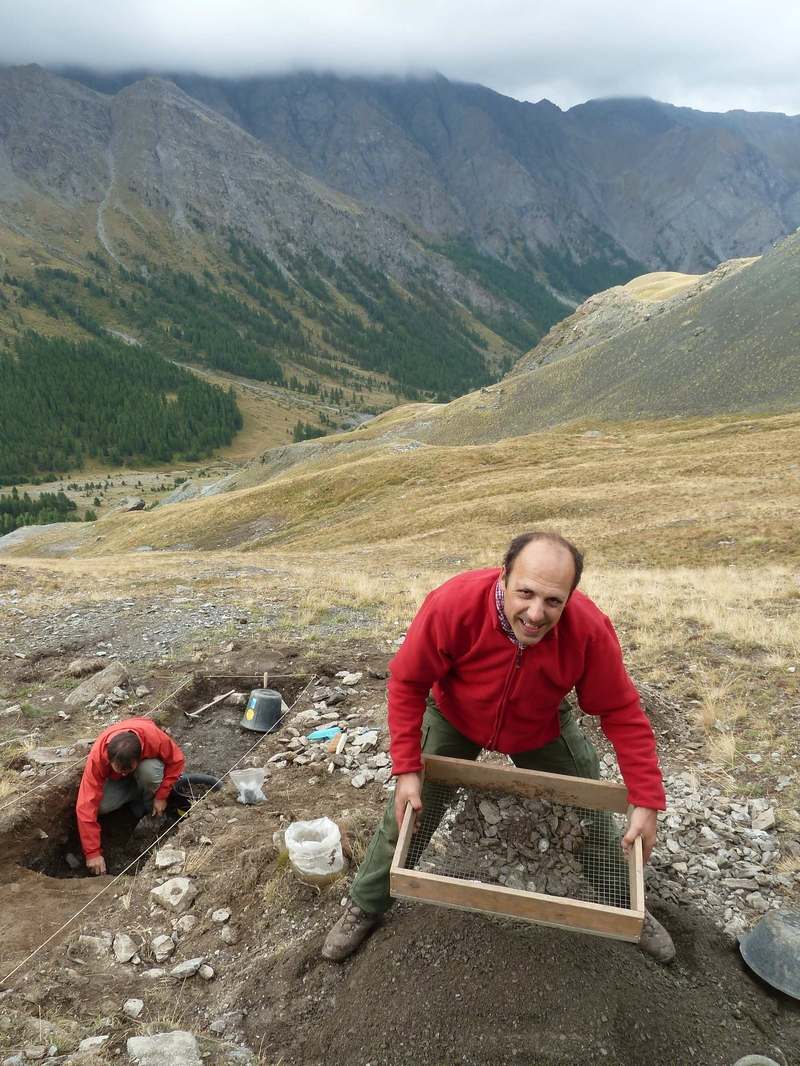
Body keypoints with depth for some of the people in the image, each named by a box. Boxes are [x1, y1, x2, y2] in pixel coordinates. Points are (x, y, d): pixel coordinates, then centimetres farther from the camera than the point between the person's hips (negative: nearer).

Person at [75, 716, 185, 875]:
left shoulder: (154, 737, -41)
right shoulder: (97, 756, -39)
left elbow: (176, 760, -20)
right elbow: (86, 806, -36)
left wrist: (161, 795, -23)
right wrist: (93, 853, -34)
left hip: (147, 763, -1)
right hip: (116, 779, 1)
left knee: (149, 771, -37)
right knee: (102, 806, -27)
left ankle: (149, 806, -6)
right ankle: (136, 795, 3)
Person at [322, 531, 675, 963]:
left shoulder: (590, 629, -35)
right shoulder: (452, 604, -40)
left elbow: (622, 714, -21)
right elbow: (407, 683, -25)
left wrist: (646, 802, -22)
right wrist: (406, 769, -26)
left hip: (543, 730, 1)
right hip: (453, 721, -1)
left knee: (592, 815, 8)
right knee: (408, 811, 3)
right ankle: (364, 908, 29)